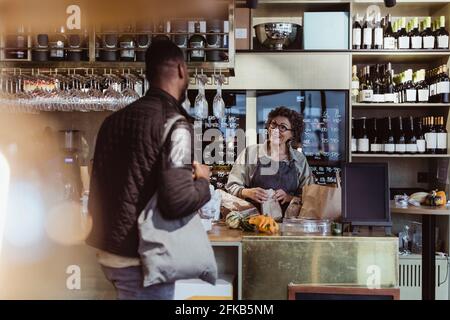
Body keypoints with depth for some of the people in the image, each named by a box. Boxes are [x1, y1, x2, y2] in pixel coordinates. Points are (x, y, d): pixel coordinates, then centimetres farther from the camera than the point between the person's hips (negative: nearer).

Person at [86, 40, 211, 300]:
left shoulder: (114, 119, 7)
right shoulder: (175, 124, -15)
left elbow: (98, 189, 12)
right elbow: (178, 201, -23)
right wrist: (202, 180, -4)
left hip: (110, 251, 8)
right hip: (141, 258, -8)